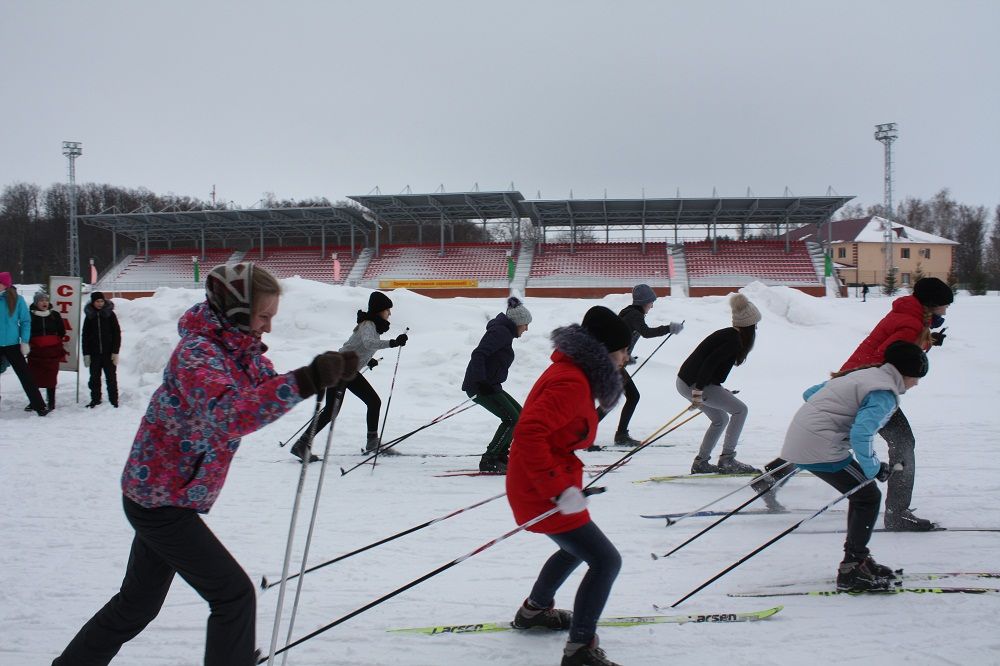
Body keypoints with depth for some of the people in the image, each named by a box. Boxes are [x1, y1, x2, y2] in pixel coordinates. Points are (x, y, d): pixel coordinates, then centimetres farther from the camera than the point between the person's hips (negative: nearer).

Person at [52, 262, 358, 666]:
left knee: (138, 602, 21)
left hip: (158, 494, 9)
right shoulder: (196, 352, -24)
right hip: (161, 500, -9)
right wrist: (303, 382, -52)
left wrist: (331, 372, -16)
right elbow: (228, 414, -41)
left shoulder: (242, 349, 4)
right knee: (234, 594, -8)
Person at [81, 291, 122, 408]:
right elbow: (85, 336, 8)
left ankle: (114, 400, 6)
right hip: (94, 353, 2)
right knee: (94, 378, 7)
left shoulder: (110, 314, 0)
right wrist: (86, 354, 1)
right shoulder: (89, 316, 6)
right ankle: (95, 399, 17)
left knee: (111, 377, 1)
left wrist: (115, 352, -7)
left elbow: (117, 334, -1)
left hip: (108, 353, -2)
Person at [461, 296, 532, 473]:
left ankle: (500, 455, 17)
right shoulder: (500, 332, -14)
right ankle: (489, 461, -11)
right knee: (512, 419, -12)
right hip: (480, 386, -11)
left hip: (488, 385, 11)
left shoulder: (504, 332, 19)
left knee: (518, 413, 14)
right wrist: (481, 382, -28)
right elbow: (478, 354, -24)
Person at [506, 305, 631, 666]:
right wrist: (560, 488, -31)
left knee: (577, 548, 30)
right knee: (606, 561, -7)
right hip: (541, 492, -11)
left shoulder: (573, 373, 8)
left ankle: (535, 609, 48)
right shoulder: (571, 383, -24)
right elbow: (529, 433, -33)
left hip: (542, 484, 11)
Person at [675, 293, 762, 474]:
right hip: (693, 384, -10)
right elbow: (709, 363, -25)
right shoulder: (734, 341, -16)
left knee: (721, 419, 22)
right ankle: (727, 459, -8)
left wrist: (720, 391, 20)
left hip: (686, 381, 10)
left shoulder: (728, 335, 13)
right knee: (740, 410, -6)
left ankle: (700, 462, 24)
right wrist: (698, 393, -26)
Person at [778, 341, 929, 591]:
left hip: (798, 438, 10)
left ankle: (857, 558, 27)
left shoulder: (863, 374, 18)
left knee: (862, 493, 20)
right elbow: (861, 434, -23)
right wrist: (874, 469, -10)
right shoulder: (885, 394, -12)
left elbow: (810, 393, 24)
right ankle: (850, 571, 2)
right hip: (820, 448, -10)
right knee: (869, 497, 2)